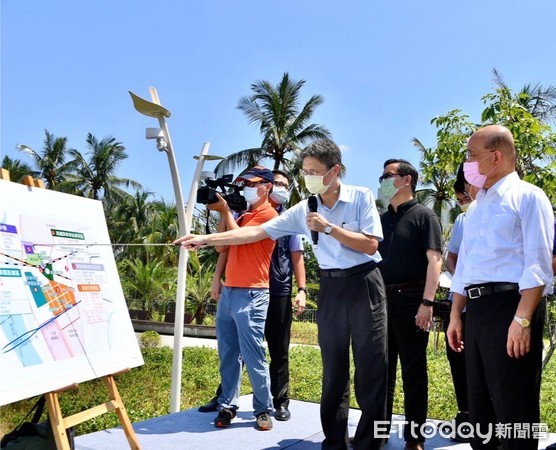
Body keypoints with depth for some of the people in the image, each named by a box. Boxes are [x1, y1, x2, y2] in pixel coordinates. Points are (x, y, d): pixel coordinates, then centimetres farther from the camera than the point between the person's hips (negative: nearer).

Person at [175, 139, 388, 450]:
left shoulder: (361, 197, -7)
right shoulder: (304, 210, 1)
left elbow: (370, 245, -12)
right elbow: (256, 232, -1)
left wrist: (329, 228, -19)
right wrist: (205, 240, -6)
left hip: (364, 284, -3)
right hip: (331, 288, 3)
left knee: (371, 368, 2)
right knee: (333, 369, 10)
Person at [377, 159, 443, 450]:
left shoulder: (423, 216, -2)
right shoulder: (381, 220, 15)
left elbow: (434, 260, -11)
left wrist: (427, 302, -20)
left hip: (410, 300, -6)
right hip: (381, 300, 6)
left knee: (413, 371, 4)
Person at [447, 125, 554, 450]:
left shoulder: (527, 196, -4)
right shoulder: (476, 207, 19)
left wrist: (522, 319, -22)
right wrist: (456, 315, 16)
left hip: (510, 306, -8)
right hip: (476, 310, 8)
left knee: (514, 411, 0)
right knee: (480, 405, 16)